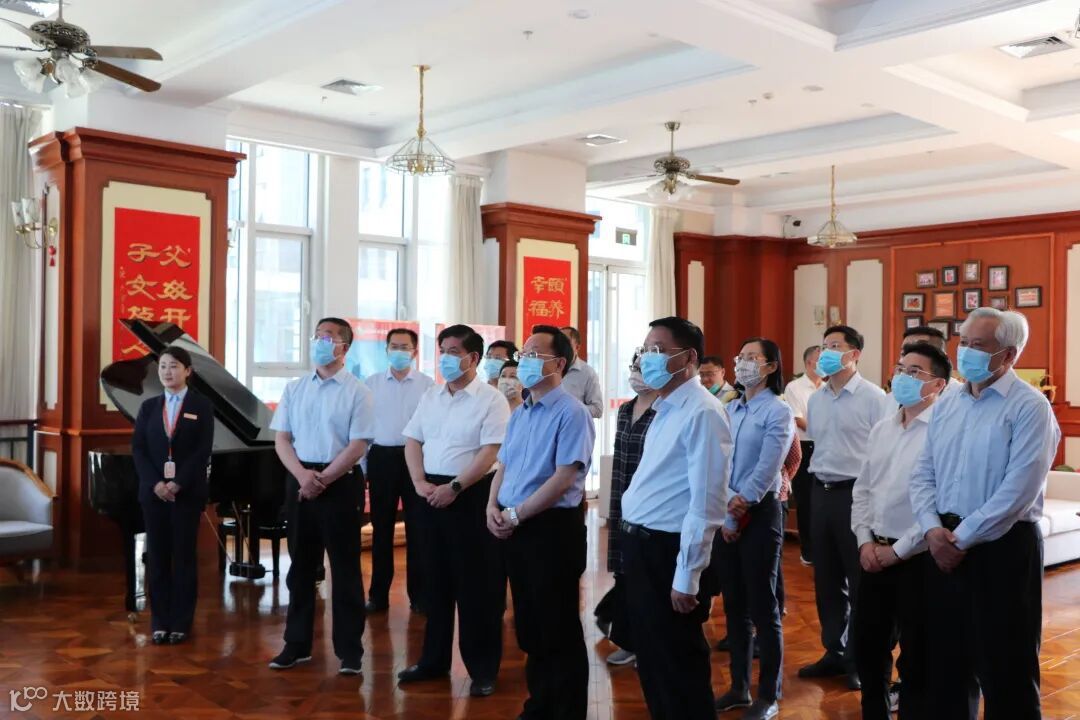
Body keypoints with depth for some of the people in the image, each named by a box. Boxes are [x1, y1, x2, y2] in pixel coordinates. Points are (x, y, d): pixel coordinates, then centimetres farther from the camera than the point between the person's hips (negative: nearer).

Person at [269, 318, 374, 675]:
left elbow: (357, 447, -10)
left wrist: (322, 480, -15)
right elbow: (282, 439, 6)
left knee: (345, 568, 2)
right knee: (300, 565, 13)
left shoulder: (357, 391, -5)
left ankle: (349, 650, 11)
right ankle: (297, 644, 25)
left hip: (340, 482, -4)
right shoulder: (294, 388, 9)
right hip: (299, 480, 5)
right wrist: (302, 475, -11)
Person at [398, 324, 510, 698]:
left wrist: (454, 487, -18)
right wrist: (419, 482, -3)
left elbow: (490, 454, -15)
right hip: (432, 494, 6)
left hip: (471, 495, -6)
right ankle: (433, 660, 26)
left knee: (477, 585, 1)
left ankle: (483, 668, 12)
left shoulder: (491, 400, -8)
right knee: (435, 580, 14)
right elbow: (412, 441, 12)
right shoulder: (430, 397, 11)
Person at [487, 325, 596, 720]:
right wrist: (492, 507, -1)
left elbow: (563, 479, -20)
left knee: (558, 629, 3)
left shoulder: (571, 413, -14)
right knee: (529, 624, 17)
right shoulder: (519, 414, 12)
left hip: (553, 528, -8)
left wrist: (515, 515, -16)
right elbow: (503, 466, 17)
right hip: (515, 529, 8)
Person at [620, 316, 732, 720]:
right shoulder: (665, 409, 11)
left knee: (678, 666, 6)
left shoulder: (702, 413, -18)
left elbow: (706, 503, -22)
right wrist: (634, 542, 14)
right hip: (641, 546, 9)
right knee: (651, 659, 20)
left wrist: (686, 576, -21)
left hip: (668, 551, -9)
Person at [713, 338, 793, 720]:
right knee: (734, 604, 12)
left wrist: (738, 509, -13)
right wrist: (725, 515, -6)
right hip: (725, 515, 6)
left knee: (762, 606, 0)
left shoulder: (778, 411, -7)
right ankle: (739, 686, 24)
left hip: (759, 514, -6)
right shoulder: (728, 410, 10)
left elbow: (766, 470, -13)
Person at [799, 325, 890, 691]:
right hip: (821, 493, 6)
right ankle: (834, 651, 27)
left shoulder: (873, 397, -9)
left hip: (857, 493, -6)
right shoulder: (815, 399, 10)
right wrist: (818, 483, 13)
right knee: (826, 578, 13)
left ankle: (860, 659, 17)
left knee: (859, 580, 4)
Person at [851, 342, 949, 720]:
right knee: (867, 650, 17)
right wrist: (865, 541, 2)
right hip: (874, 554, 7)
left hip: (918, 559, -7)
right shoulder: (882, 428, 11)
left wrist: (898, 550, -15)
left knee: (916, 661, 7)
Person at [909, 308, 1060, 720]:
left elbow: (1017, 491, -19)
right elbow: (922, 475, 8)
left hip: (1002, 548, -6)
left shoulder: (1029, 408, -11)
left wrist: (963, 539, -16)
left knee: (1004, 669, 5)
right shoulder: (946, 405, 11)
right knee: (947, 659, 16)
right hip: (945, 546, 6)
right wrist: (933, 530, -7)